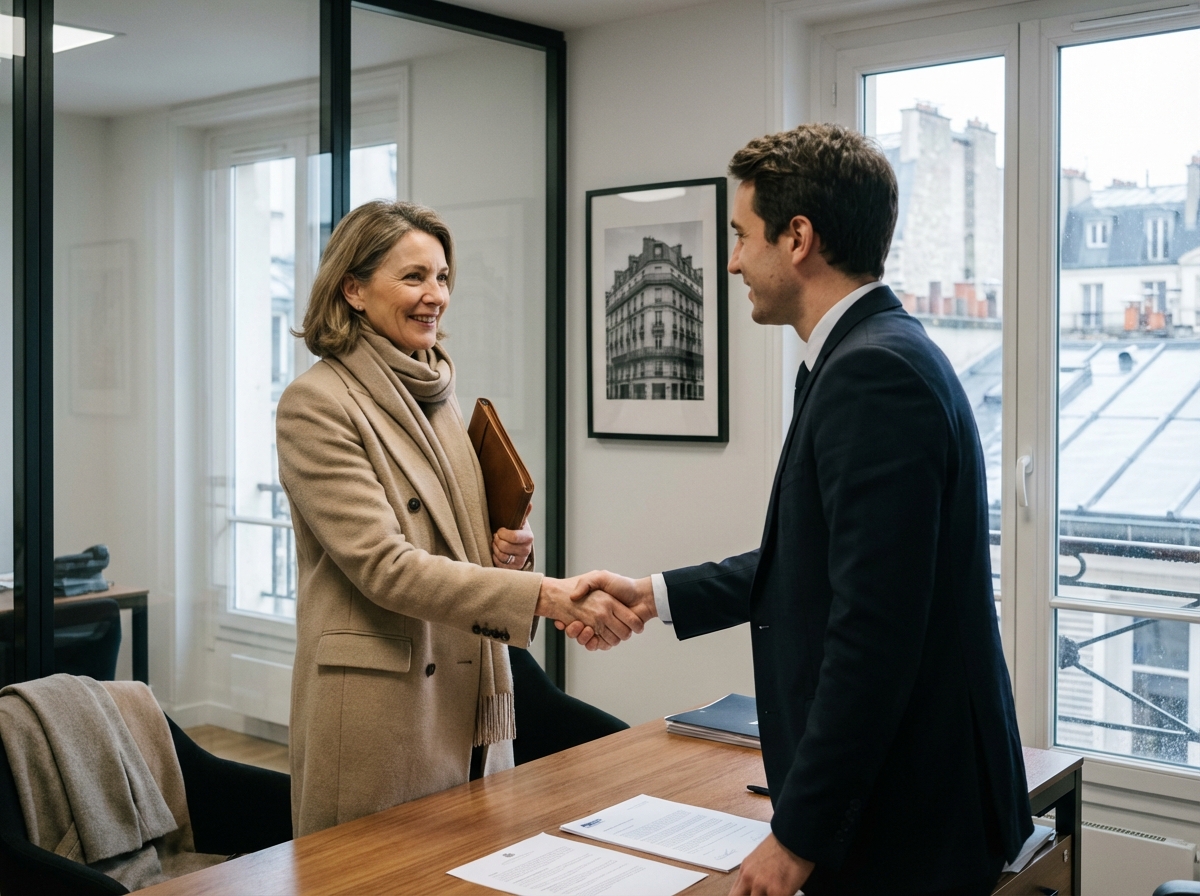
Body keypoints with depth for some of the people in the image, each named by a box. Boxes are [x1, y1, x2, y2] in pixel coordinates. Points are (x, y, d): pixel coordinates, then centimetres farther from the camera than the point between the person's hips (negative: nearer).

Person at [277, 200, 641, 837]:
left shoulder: (435, 394, 12)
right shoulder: (316, 402, -12)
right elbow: (384, 566, -20)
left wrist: (509, 550, 0)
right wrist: (544, 595, -27)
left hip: (472, 704, 7)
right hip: (378, 707, -7)